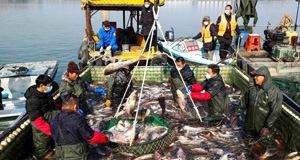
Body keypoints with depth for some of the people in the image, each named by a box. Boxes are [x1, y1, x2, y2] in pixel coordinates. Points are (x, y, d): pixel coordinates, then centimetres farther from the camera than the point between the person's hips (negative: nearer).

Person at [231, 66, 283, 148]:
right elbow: (243, 103, 11)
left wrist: (268, 127, -26)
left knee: (266, 146, 6)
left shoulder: (275, 92, -17)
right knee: (247, 141, 21)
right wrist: (236, 114, 13)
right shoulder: (251, 89, -1)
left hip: (263, 127, -5)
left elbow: (275, 112, -21)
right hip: (249, 126, 5)